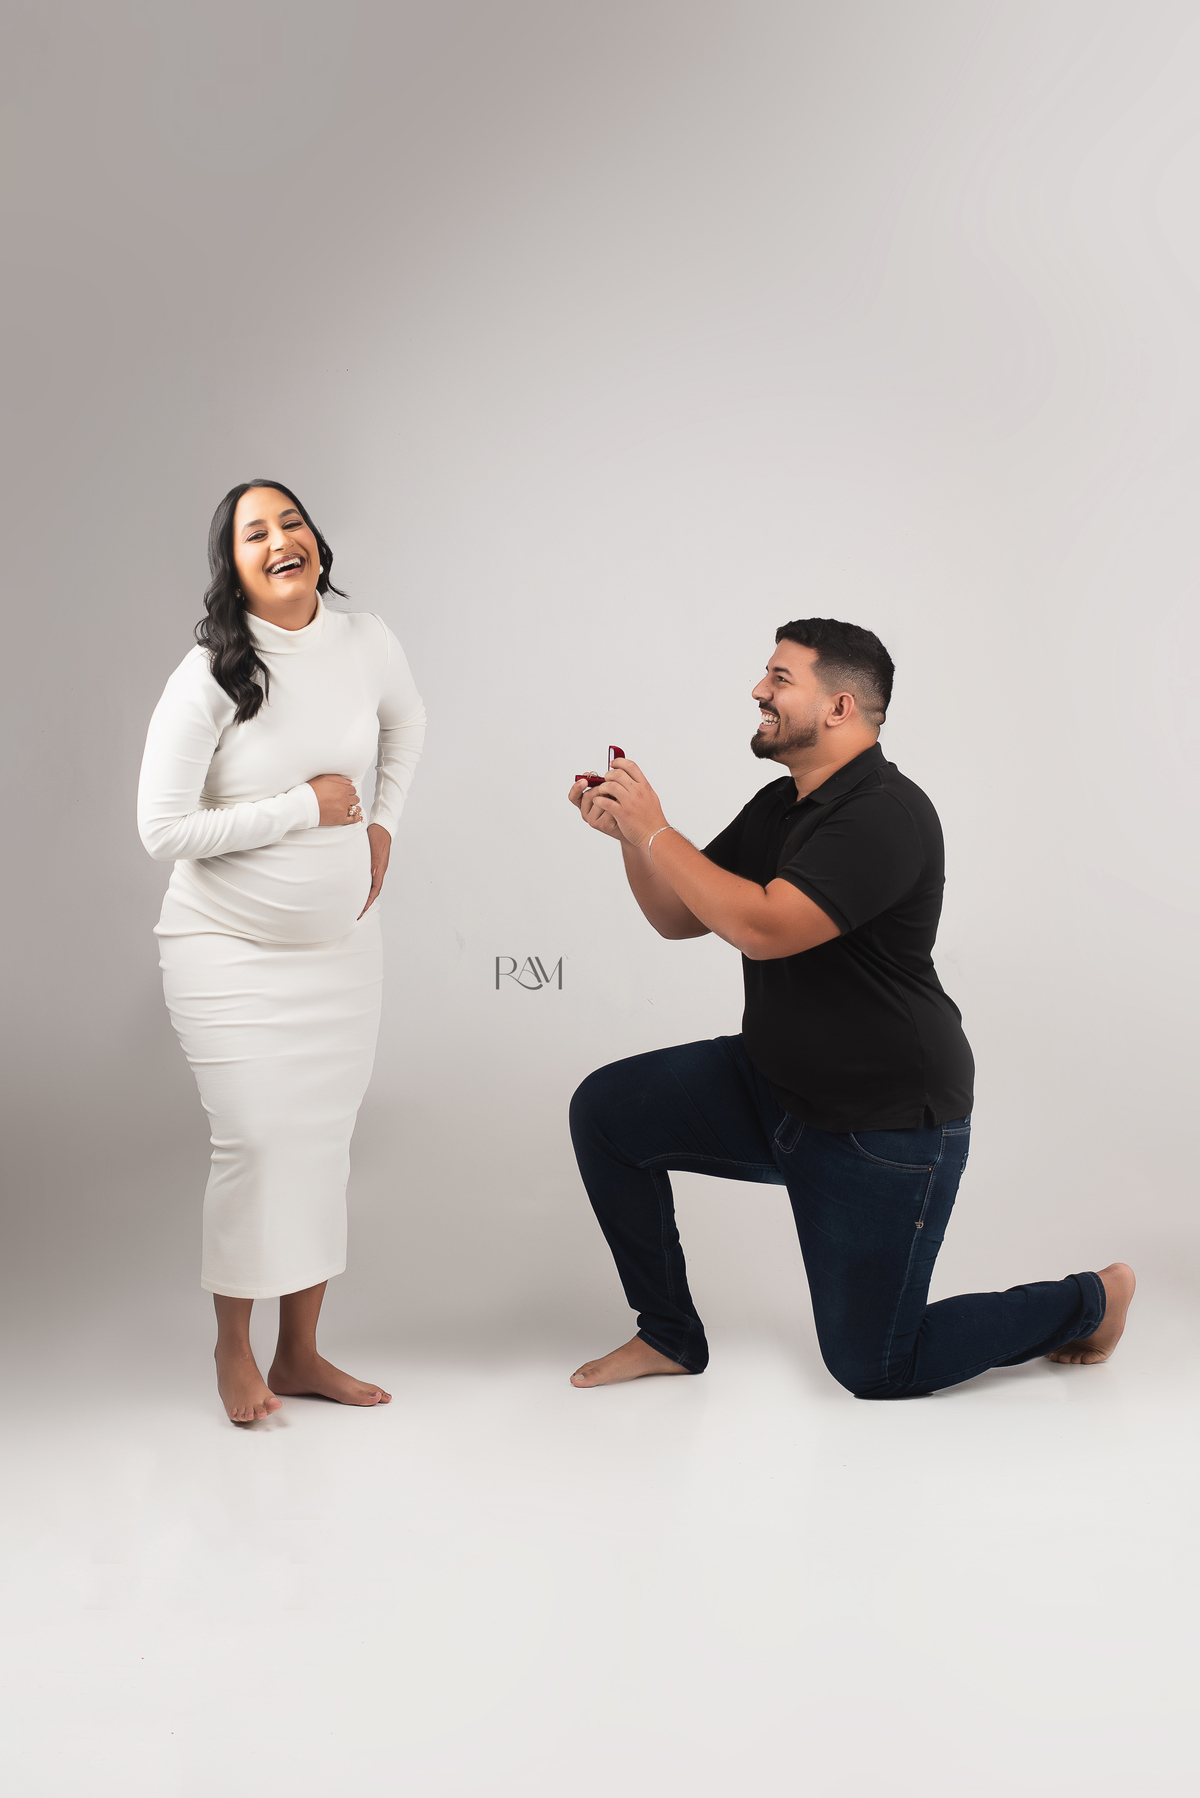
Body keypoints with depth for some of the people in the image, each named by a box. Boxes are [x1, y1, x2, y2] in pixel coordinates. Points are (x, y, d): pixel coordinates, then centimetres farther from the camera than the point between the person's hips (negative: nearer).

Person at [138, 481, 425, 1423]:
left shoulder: (368, 643, -3)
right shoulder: (210, 675, -17)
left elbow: (407, 723, 21)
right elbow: (164, 829, -19)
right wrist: (307, 805, -18)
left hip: (342, 945, 5)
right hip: (231, 949, -4)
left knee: (326, 1141, 8)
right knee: (256, 1141, -7)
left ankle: (300, 1353, 22)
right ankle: (234, 1347, 16)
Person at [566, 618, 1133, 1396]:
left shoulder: (886, 815, -24)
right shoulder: (778, 806, 6)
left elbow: (762, 927, -34)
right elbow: (680, 917, 10)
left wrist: (655, 831, -24)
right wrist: (630, 834, -7)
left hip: (885, 1125, -8)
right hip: (772, 1086, 8)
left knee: (873, 1370, -1)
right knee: (606, 1110, -5)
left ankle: (1086, 1302, 22)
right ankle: (669, 1337, 12)